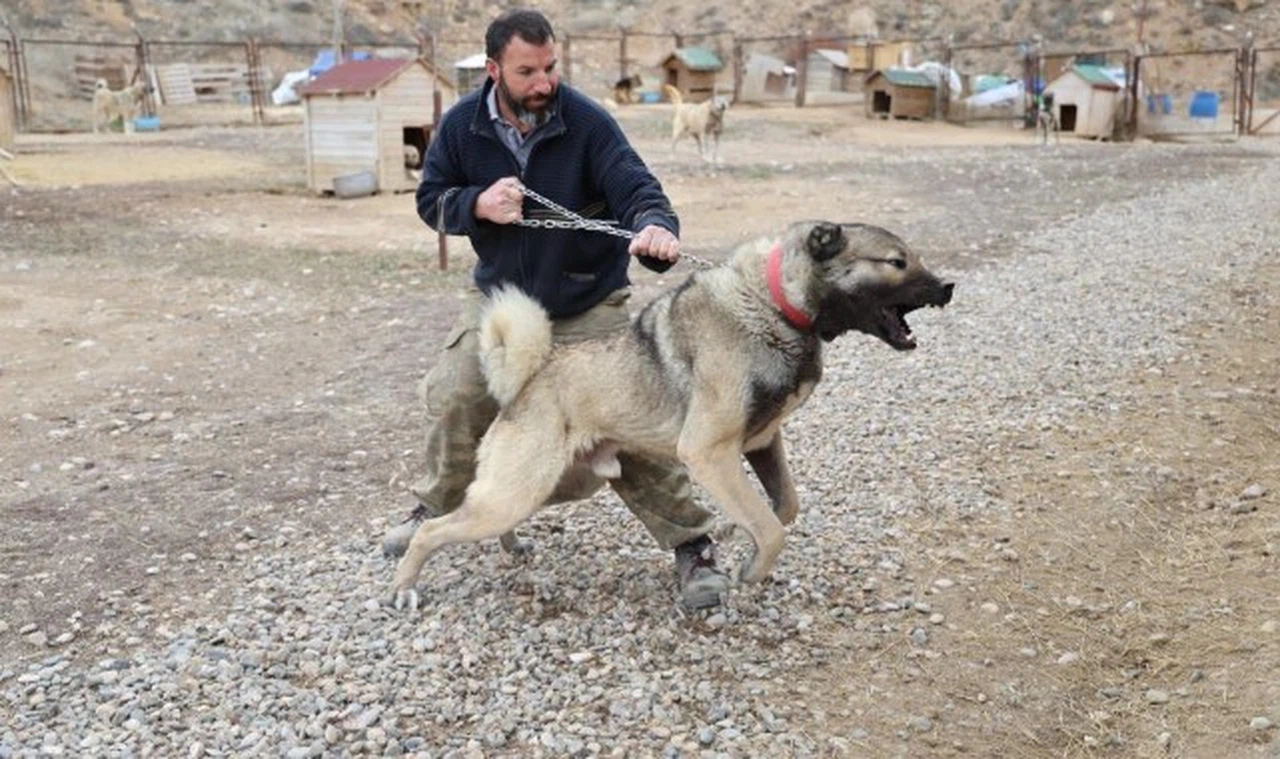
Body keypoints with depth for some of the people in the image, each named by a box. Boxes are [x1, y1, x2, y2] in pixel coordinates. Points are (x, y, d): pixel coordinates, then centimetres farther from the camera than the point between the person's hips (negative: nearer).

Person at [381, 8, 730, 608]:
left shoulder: (586, 121, -18)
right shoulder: (462, 124, -7)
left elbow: (634, 186, -26)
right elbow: (430, 199, 2)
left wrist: (655, 226, -50)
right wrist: (477, 204, -21)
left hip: (590, 305, -3)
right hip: (498, 298, 3)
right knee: (453, 402, -1)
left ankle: (691, 544, 5)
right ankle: (436, 508, 29)